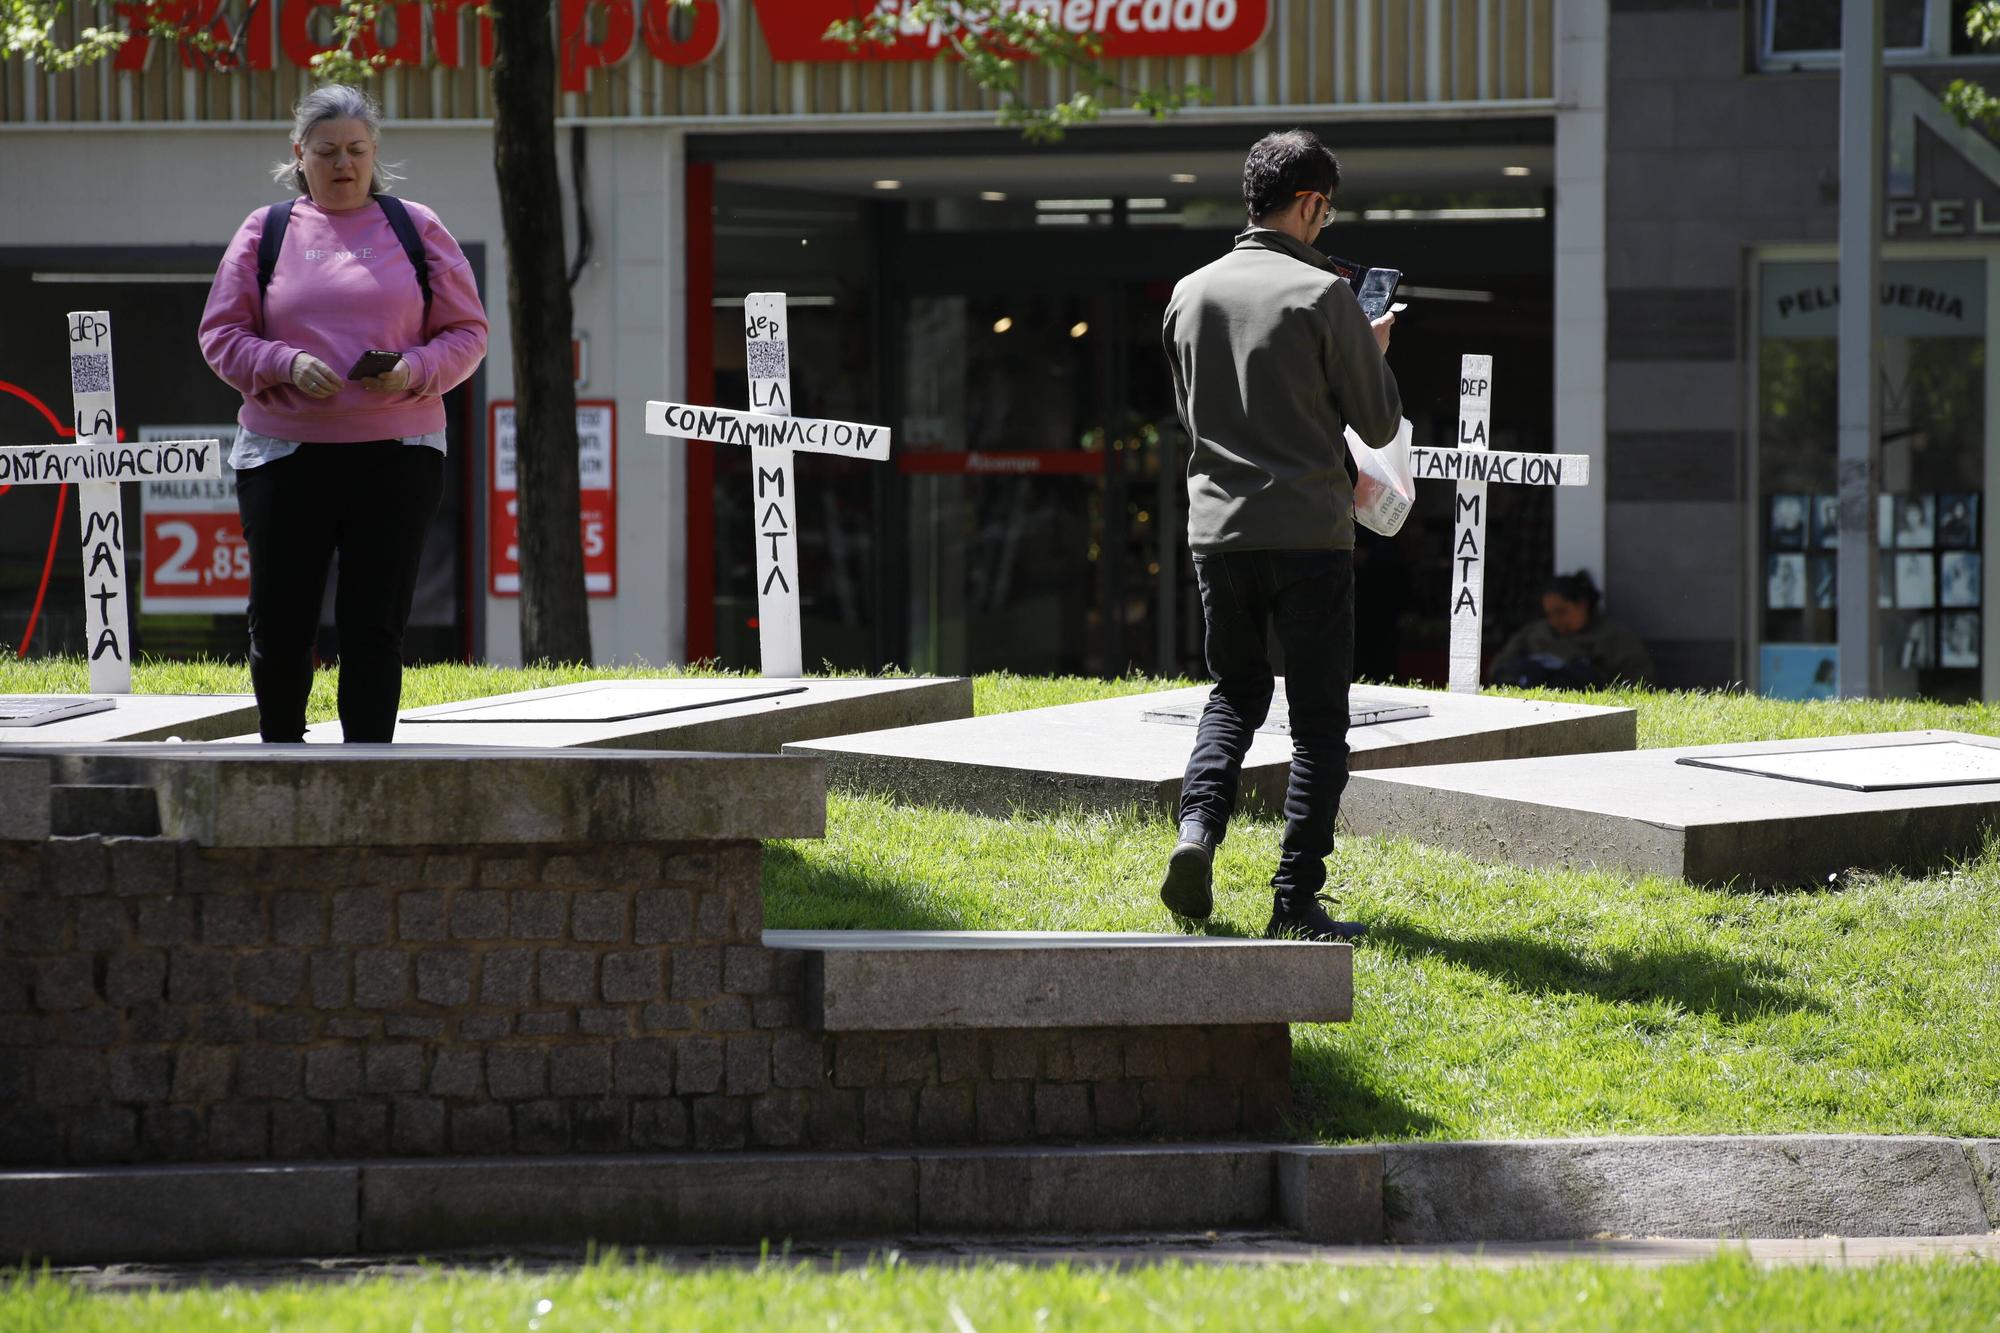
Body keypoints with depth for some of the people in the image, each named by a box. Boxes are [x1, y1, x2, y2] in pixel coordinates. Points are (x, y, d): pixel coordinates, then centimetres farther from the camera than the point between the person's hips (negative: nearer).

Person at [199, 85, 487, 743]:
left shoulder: (416, 229, 9)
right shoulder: (266, 231, 8)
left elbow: (467, 334, 8)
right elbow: (221, 335, 6)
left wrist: (414, 371, -12)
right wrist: (285, 366, -13)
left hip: (396, 455, 0)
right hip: (285, 453, 0)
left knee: (375, 624, -2)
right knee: (279, 620, 2)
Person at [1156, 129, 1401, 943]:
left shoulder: (1191, 295, 5)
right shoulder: (1322, 296, -10)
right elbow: (1378, 424, -4)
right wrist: (1374, 353, 14)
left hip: (1219, 530, 4)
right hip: (1309, 532, -4)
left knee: (1236, 692, 21)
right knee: (1318, 716, 3)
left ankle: (1197, 828, -4)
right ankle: (1297, 900, -1)